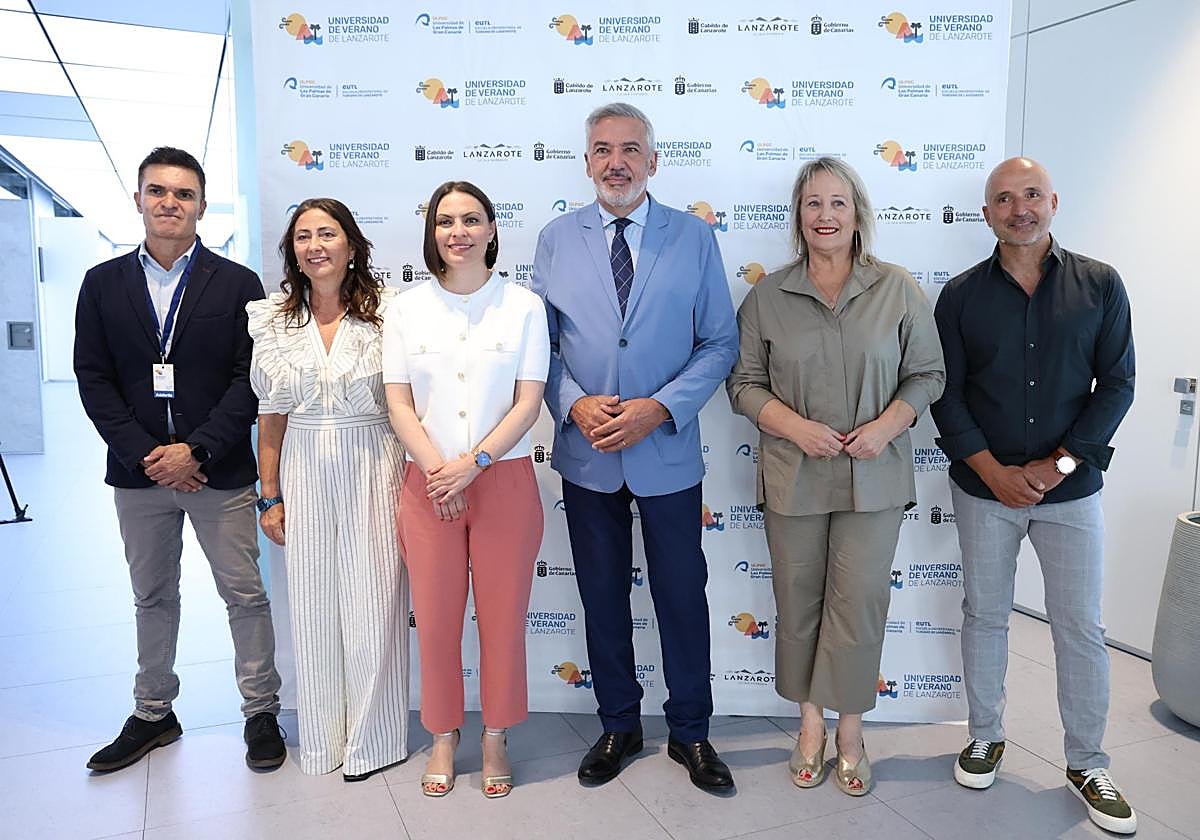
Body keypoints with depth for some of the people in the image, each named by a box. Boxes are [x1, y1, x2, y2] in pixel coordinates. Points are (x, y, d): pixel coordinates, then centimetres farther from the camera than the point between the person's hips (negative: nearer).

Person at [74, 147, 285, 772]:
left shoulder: (237, 284, -1)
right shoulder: (103, 284, 6)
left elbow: (250, 378, -7)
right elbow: (93, 379, 2)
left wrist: (196, 450, -15)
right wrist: (144, 455, -10)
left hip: (219, 469, -3)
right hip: (137, 469, 3)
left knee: (245, 594, 5)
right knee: (152, 598, 16)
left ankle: (260, 711, 21)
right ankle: (152, 714, 32)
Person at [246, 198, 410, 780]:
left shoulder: (386, 311, -4)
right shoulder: (272, 320, 5)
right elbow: (271, 415, 7)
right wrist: (270, 496, 7)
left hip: (374, 467, -2)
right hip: (305, 474, 3)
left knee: (373, 601, 3)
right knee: (313, 606, 10)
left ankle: (372, 740, 23)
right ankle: (324, 739, 29)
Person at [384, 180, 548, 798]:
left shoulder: (523, 306, 1)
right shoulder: (407, 309, 5)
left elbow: (528, 401, -4)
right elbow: (399, 405, 2)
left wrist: (473, 463, -14)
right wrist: (439, 471, -11)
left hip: (505, 480, -1)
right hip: (428, 483, 1)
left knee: (503, 615, 7)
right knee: (435, 617, 8)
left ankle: (495, 738, 26)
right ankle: (443, 737, 28)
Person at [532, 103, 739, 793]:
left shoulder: (695, 238, -1)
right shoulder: (556, 240, 4)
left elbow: (721, 343, -2)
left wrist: (660, 408, -15)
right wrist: (575, 404, -14)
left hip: (668, 450, -1)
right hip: (586, 454, 2)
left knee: (682, 595, 9)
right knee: (603, 595, 14)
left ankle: (691, 733, 30)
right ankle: (619, 727, 34)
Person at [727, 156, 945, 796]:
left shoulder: (898, 291, 3)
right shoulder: (767, 297, 3)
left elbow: (927, 375, 6)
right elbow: (744, 383, 3)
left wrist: (886, 426, -11)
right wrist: (796, 427, -13)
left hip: (873, 478, 0)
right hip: (794, 476, 1)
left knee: (859, 602, 3)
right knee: (799, 603, 9)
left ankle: (849, 729, 23)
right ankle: (810, 723, 29)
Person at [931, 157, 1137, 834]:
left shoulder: (1100, 285, 0)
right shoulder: (962, 295, 0)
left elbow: (1117, 383, -3)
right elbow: (946, 395, -2)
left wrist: (1060, 462, -13)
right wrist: (994, 470, -11)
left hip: (1072, 489, 0)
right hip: (985, 487, 1)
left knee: (1081, 627, 6)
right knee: (985, 615, 12)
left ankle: (1088, 763, 24)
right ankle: (987, 737, 31)